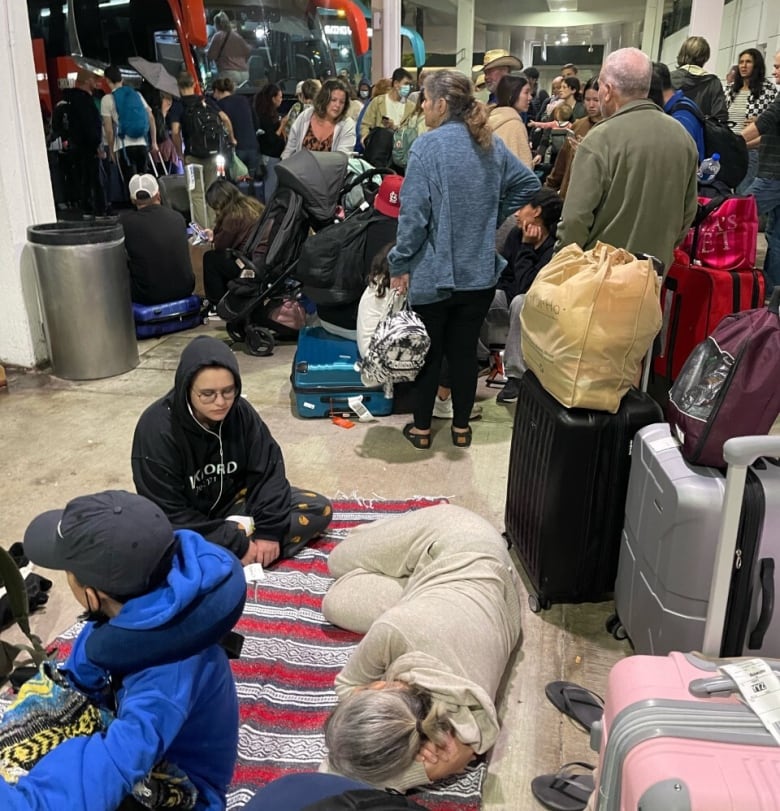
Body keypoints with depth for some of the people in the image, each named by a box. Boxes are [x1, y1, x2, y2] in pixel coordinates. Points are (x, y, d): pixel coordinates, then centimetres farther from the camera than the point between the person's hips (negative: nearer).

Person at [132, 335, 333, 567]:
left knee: (319, 509, -11)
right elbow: (169, 514, -24)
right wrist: (235, 545, -26)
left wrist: (268, 530, -19)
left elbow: (267, 470, -7)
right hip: (185, 525, -5)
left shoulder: (240, 411, -12)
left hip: (232, 503, 5)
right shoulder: (156, 429, -25)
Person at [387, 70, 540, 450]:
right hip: (480, 271, 5)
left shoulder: (429, 144, -15)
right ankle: (461, 427, 25)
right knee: (465, 349, 14)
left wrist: (400, 264, -9)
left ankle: (422, 428, 22)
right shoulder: (491, 144, 4)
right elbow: (528, 182, 14)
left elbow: (414, 212, -18)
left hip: (434, 272, -5)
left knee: (428, 351, 10)